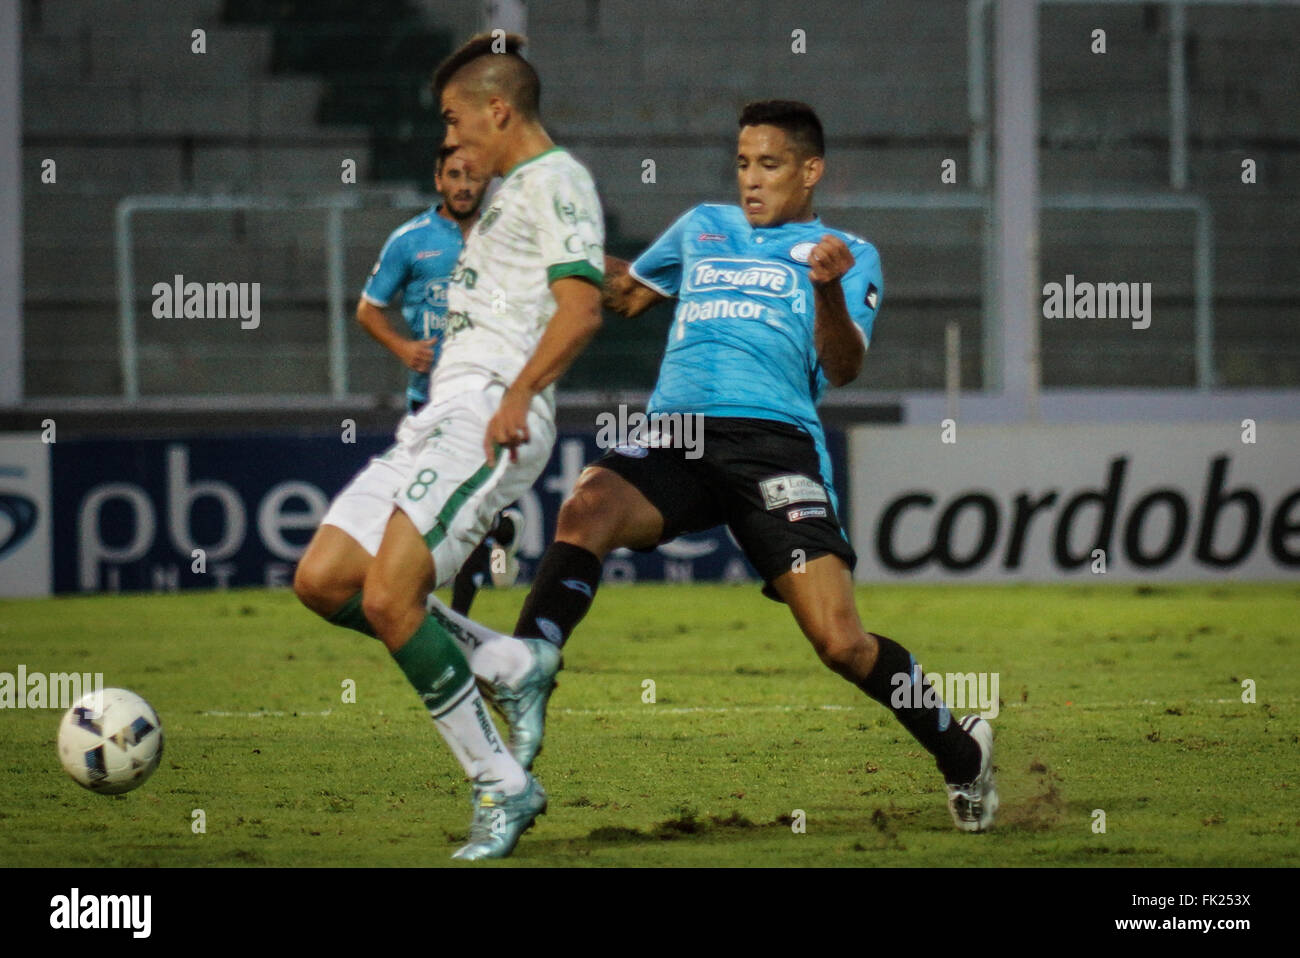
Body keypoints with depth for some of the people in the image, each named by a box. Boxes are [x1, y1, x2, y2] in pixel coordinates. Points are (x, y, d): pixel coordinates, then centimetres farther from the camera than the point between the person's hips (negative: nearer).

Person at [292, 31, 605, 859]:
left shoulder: (556, 181, -5)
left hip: (490, 420, -10)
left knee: (388, 596, -21)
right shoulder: (515, 190, 26)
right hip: (442, 417, 10)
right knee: (322, 581, 2)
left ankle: (502, 786, -12)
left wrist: (519, 393, -29)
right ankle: (512, 667, 5)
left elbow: (582, 308, -19)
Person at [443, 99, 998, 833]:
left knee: (841, 642, -13)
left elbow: (844, 369, 1)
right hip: (675, 438, 3)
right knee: (587, 507, -32)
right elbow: (626, 291, 43)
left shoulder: (851, 256, 15)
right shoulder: (703, 229, 28)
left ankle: (962, 753, 12)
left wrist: (828, 288, -17)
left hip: (776, 441, -3)